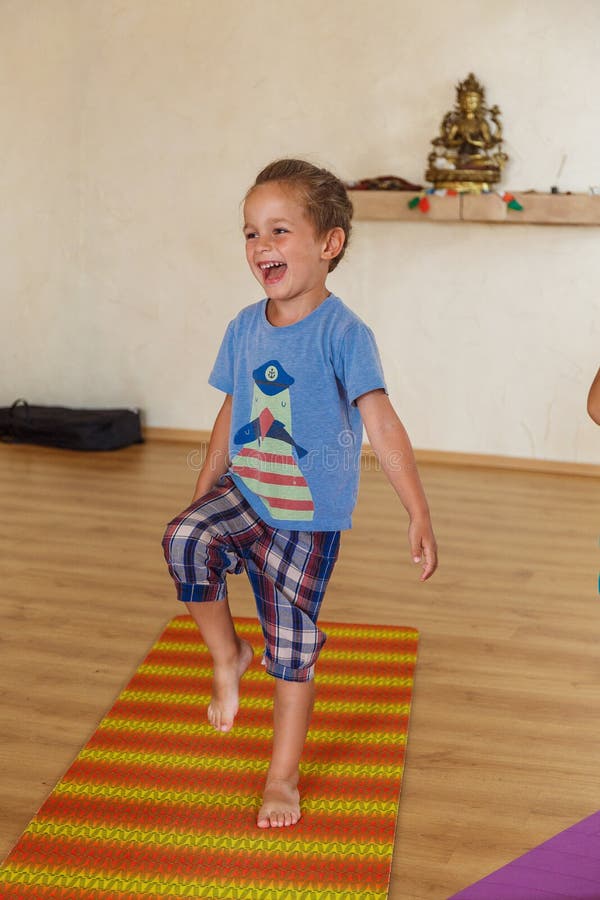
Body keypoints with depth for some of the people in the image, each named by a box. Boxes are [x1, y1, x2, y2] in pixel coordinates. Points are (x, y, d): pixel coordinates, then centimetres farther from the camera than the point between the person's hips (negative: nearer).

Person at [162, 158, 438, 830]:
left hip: (308, 519, -4)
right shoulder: (244, 328, 1)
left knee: (292, 650, 7)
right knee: (185, 540, -28)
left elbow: (382, 425, -20)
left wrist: (420, 517, -23)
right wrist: (201, 493, 16)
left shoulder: (342, 333, -16)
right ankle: (227, 657, -1)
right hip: (243, 495, 4)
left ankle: (282, 779, 26)